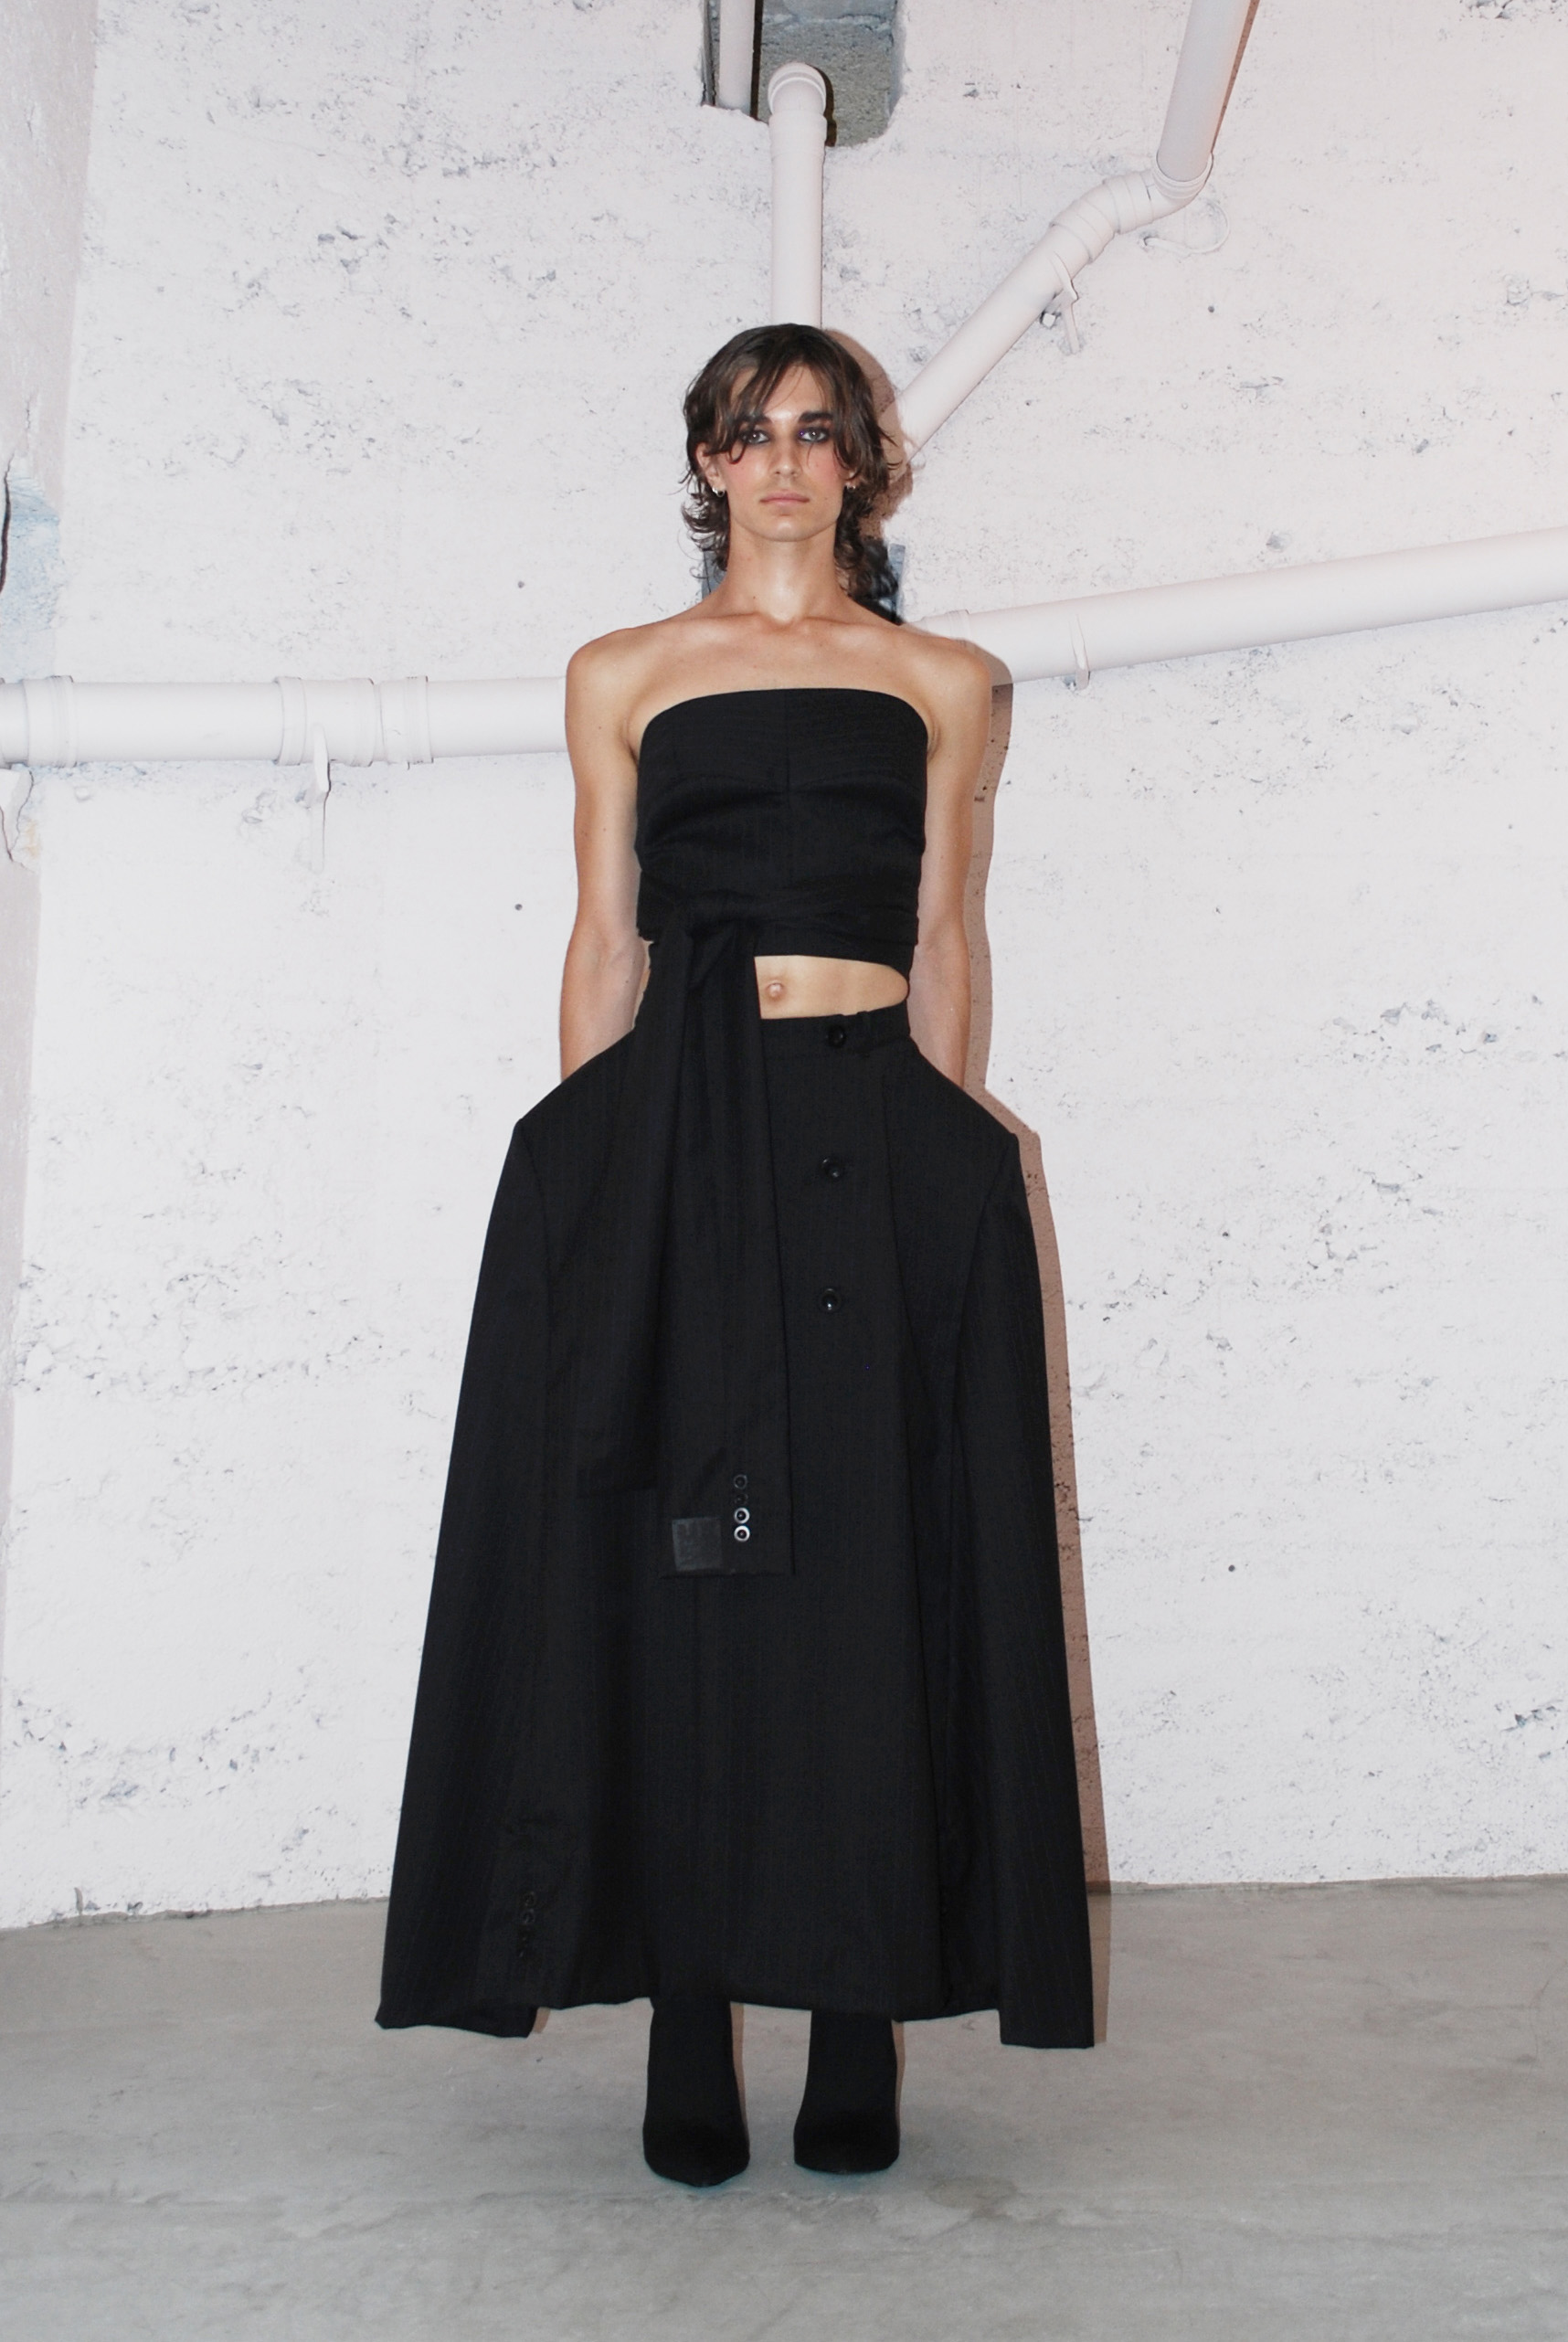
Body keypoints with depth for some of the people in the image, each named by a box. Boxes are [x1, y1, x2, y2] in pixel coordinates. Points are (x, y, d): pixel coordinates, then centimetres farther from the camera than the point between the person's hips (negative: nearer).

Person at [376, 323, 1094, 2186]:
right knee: (680, 1565, -2)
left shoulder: (942, 684, 15)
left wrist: (942, 1152, 4)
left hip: (885, 1144, 1)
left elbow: (943, 942, 13)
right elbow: (604, 943, 11)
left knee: (873, 1572, -2)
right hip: (674, 1139, 0)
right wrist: (598, 1156, 3)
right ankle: (690, 2043, 8)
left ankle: (858, 2032, 9)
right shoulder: (625, 676, 15)